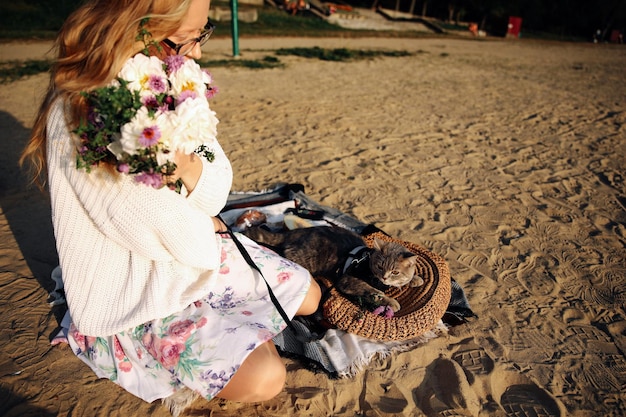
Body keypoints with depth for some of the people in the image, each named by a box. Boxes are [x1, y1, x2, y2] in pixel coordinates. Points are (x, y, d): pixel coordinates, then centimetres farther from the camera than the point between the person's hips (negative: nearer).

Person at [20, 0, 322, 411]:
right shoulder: (77, 114, -27)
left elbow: (218, 189, -7)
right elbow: (168, 234, -25)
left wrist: (189, 167, -29)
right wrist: (207, 228, -5)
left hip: (199, 251, 7)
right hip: (133, 296, -7)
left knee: (308, 296, 9)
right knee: (263, 377, -17)